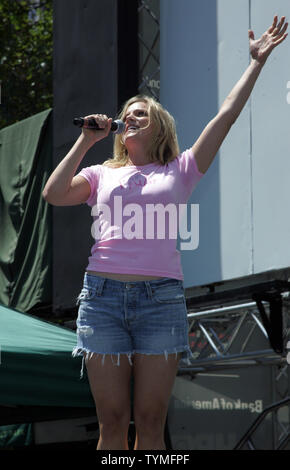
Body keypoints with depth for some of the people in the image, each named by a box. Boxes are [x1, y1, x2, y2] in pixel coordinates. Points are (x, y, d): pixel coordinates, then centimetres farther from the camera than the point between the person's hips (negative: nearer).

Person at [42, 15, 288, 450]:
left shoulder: (180, 171, 16)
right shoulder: (102, 174, 20)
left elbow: (226, 116, 13)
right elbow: (54, 194, 3)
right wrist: (86, 141, 8)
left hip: (161, 298, -1)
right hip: (103, 295, 1)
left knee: (151, 423, -2)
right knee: (112, 422, -1)